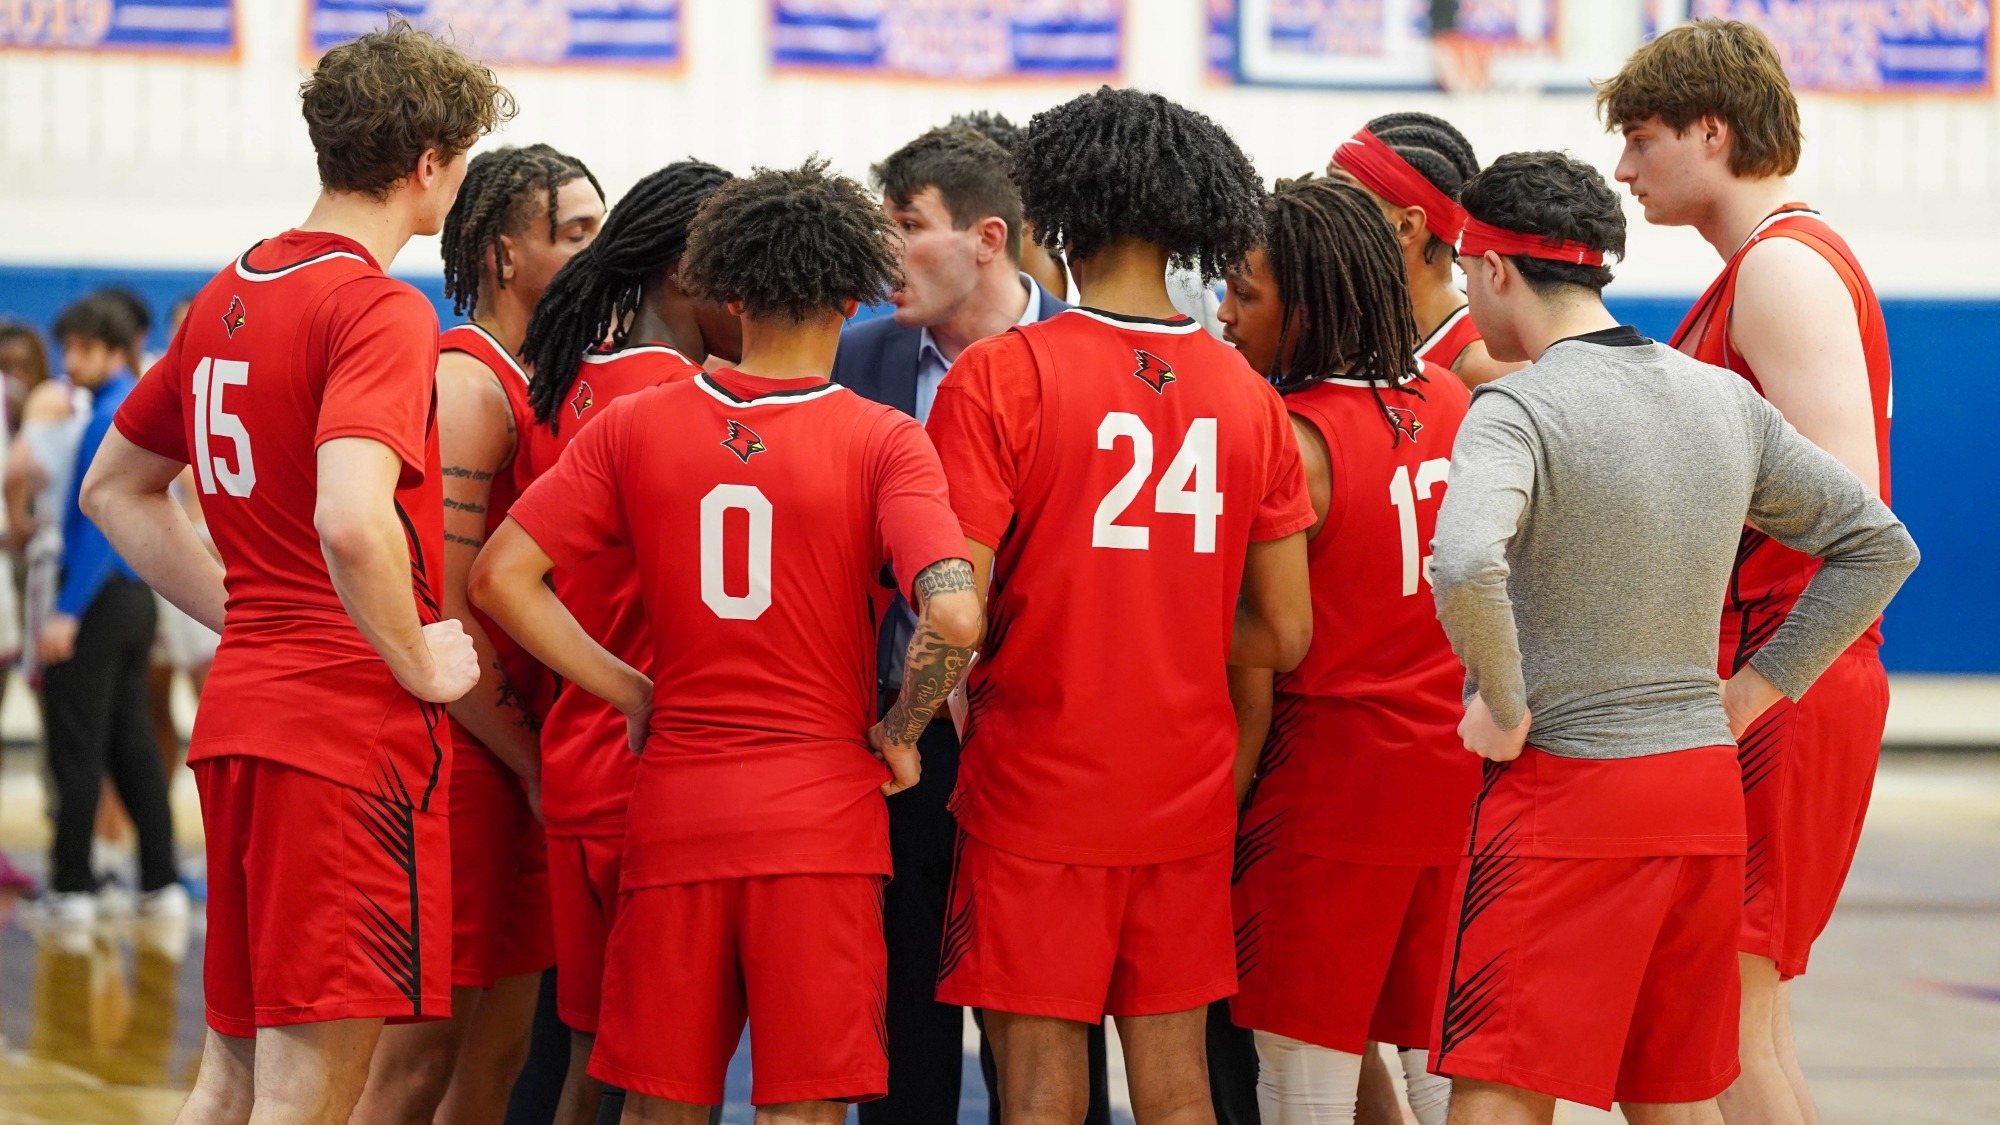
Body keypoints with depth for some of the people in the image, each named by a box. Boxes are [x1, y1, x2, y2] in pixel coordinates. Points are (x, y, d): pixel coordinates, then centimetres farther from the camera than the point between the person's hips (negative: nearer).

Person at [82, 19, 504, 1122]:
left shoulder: (227, 296, 13)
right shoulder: (380, 309, -13)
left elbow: (114, 488, 24)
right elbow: (351, 522, -29)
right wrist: (418, 660, -14)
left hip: (239, 709, 9)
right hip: (352, 730, -9)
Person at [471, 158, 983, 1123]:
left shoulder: (634, 427, 2)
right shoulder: (881, 441, -7)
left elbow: (501, 578, -1)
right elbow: (953, 617, -19)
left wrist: (629, 691, 7)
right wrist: (899, 735, -2)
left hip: (672, 814, 3)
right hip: (822, 816, -3)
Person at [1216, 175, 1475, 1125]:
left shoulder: (1287, 439, -14)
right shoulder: (1451, 401, 5)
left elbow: (1253, 671, -12)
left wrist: (1219, 814, -4)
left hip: (1331, 779, -6)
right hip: (1457, 782, 6)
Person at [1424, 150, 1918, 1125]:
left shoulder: (1517, 410, -13)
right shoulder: (1727, 400, 9)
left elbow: (1464, 566, -32)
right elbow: (1879, 546, 15)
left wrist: (1503, 708, -16)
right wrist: (1753, 692, 14)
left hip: (1560, 794, -7)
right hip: (1706, 788, 7)